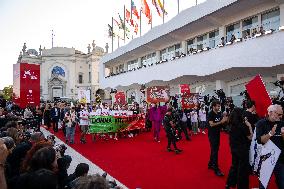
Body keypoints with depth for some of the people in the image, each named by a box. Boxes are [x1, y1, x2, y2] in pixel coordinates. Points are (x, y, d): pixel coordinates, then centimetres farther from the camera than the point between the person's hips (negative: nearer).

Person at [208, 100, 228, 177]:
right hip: (212, 134, -7)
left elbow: (222, 122, 5)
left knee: (215, 150, 15)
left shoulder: (219, 113, 4)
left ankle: (210, 164, 29)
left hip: (217, 134, 7)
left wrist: (225, 119, -14)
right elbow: (211, 124, -22)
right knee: (214, 151, -7)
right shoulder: (210, 114, -15)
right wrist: (221, 121, -24)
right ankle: (216, 169, -2)